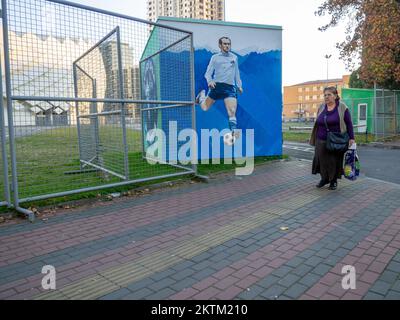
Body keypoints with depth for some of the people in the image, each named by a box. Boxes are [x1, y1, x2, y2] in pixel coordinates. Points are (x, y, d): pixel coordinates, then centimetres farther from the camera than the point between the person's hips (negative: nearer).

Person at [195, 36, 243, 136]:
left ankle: (234, 131, -13)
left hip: (230, 87, 1)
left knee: (232, 112, -16)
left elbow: (236, 73, 24)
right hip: (217, 85, -1)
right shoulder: (215, 57, 6)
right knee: (205, 108, 13)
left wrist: (239, 85, 16)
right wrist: (209, 81, -18)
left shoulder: (234, 57, 14)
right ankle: (202, 95, 44)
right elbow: (208, 73, 2)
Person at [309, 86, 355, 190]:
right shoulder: (321, 107, 8)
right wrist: (313, 138, 13)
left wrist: (351, 138, -8)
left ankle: (333, 181, 21)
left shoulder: (342, 107, -4)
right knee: (322, 160, 3)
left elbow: (349, 124, -3)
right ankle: (324, 178, 22)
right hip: (321, 141, 3)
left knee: (335, 161, 5)